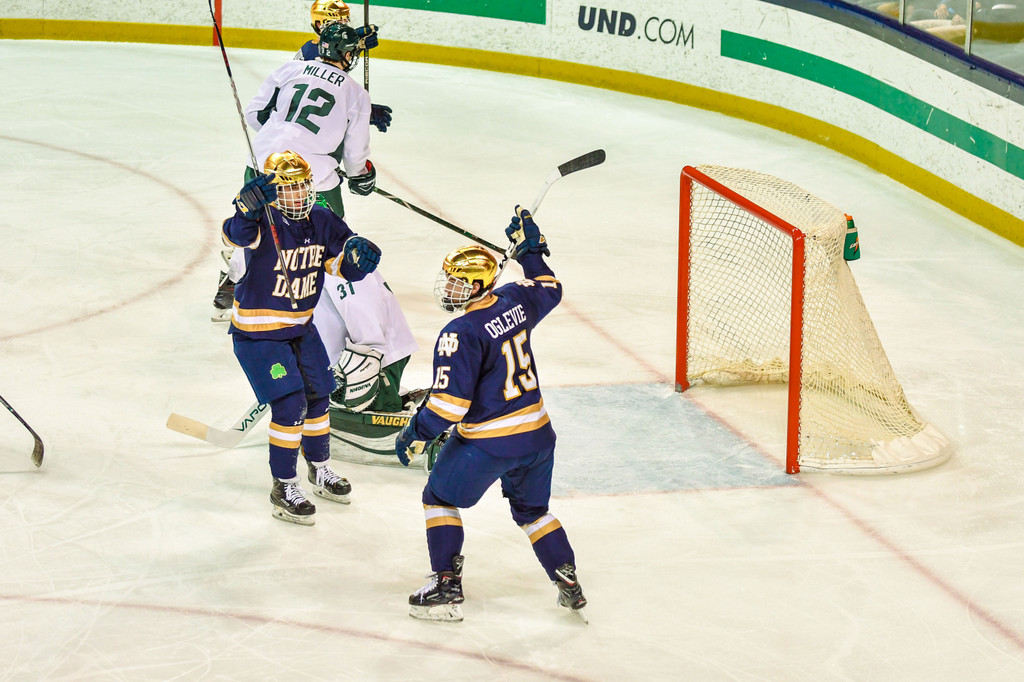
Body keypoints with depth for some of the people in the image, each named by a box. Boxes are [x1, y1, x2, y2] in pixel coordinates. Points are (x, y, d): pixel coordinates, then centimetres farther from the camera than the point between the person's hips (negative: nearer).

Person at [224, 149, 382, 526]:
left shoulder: (321, 222, -4)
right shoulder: (263, 222, -23)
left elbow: (344, 265, 0)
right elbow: (237, 235, -45)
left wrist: (357, 258, -23)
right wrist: (248, 209, -66)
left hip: (301, 326, 7)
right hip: (257, 332, -7)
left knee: (317, 395, 17)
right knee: (290, 404, -12)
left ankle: (319, 469, 41)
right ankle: (283, 488, 3)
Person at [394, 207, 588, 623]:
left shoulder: (462, 334, -20)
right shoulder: (516, 302, -1)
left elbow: (450, 401, -21)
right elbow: (549, 290, 23)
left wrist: (416, 434, -9)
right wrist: (530, 248, 33)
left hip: (488, 441, -7)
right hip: (537, 432, 7)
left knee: (441, 497, 13)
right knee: (532, 508, 23)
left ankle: (447, 586, 9)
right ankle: (570, 588, 17)